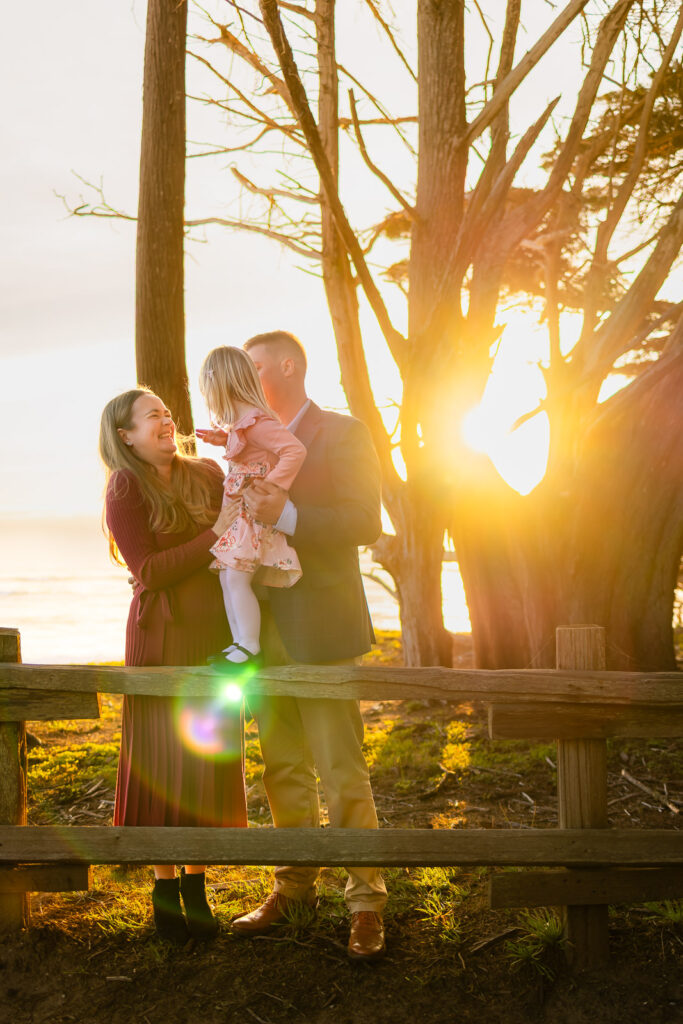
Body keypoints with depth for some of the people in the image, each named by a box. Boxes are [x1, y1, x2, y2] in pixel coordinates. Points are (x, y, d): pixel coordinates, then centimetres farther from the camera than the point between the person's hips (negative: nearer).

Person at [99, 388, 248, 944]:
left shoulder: (207, 473, 8)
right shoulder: (124, 489, -5)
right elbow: (148, 570, -13)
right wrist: (215, 535, -18)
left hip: (218, 631, 4)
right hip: (165, 632, -4)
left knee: (211, 756, 8)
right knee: (165, 758, 1)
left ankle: (196, 884, 19)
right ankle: (164, 884, 15)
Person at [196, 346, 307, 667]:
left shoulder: (254, 421, -17)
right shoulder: (241, 423, 14)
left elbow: (295, 450, -26)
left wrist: (269, 487, -27)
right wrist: (225, 439, 23)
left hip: (260, 516, -10)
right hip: (245, 514, 10)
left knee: (236, 577, -13)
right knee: (227, 576, 8)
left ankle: (250, 648, -7)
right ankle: (240, 645, 13)